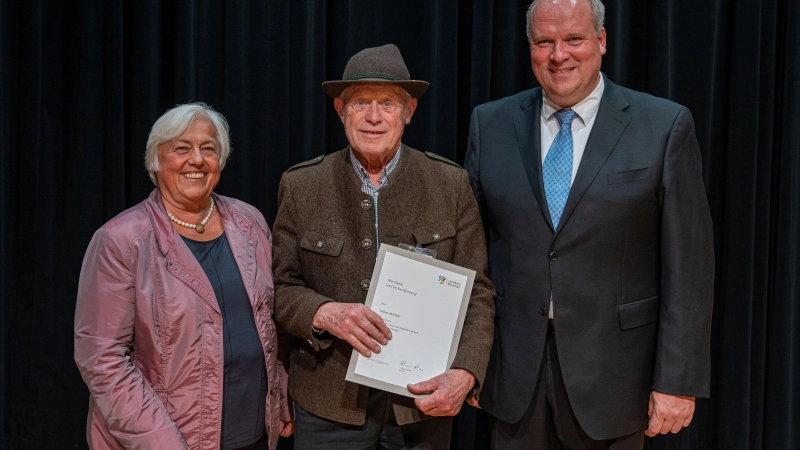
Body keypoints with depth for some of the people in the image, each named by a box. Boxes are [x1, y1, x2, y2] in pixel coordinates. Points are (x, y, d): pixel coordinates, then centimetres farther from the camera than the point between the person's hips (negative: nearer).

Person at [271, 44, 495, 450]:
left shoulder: (451, 183, -2)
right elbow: (281, 288, 2)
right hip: (329, 404, 0)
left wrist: (464, 373, -17)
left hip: (424, 400, 0)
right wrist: (324, 313, -19)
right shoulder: (301, 185, -1)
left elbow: (477, 293, -2)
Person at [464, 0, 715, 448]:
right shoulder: (491, 125, 3)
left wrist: (678, 380, -8)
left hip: (610, 374, -2)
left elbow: (688, 268, -6)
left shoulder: (666, 127, -5)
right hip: (514, 372, 2)